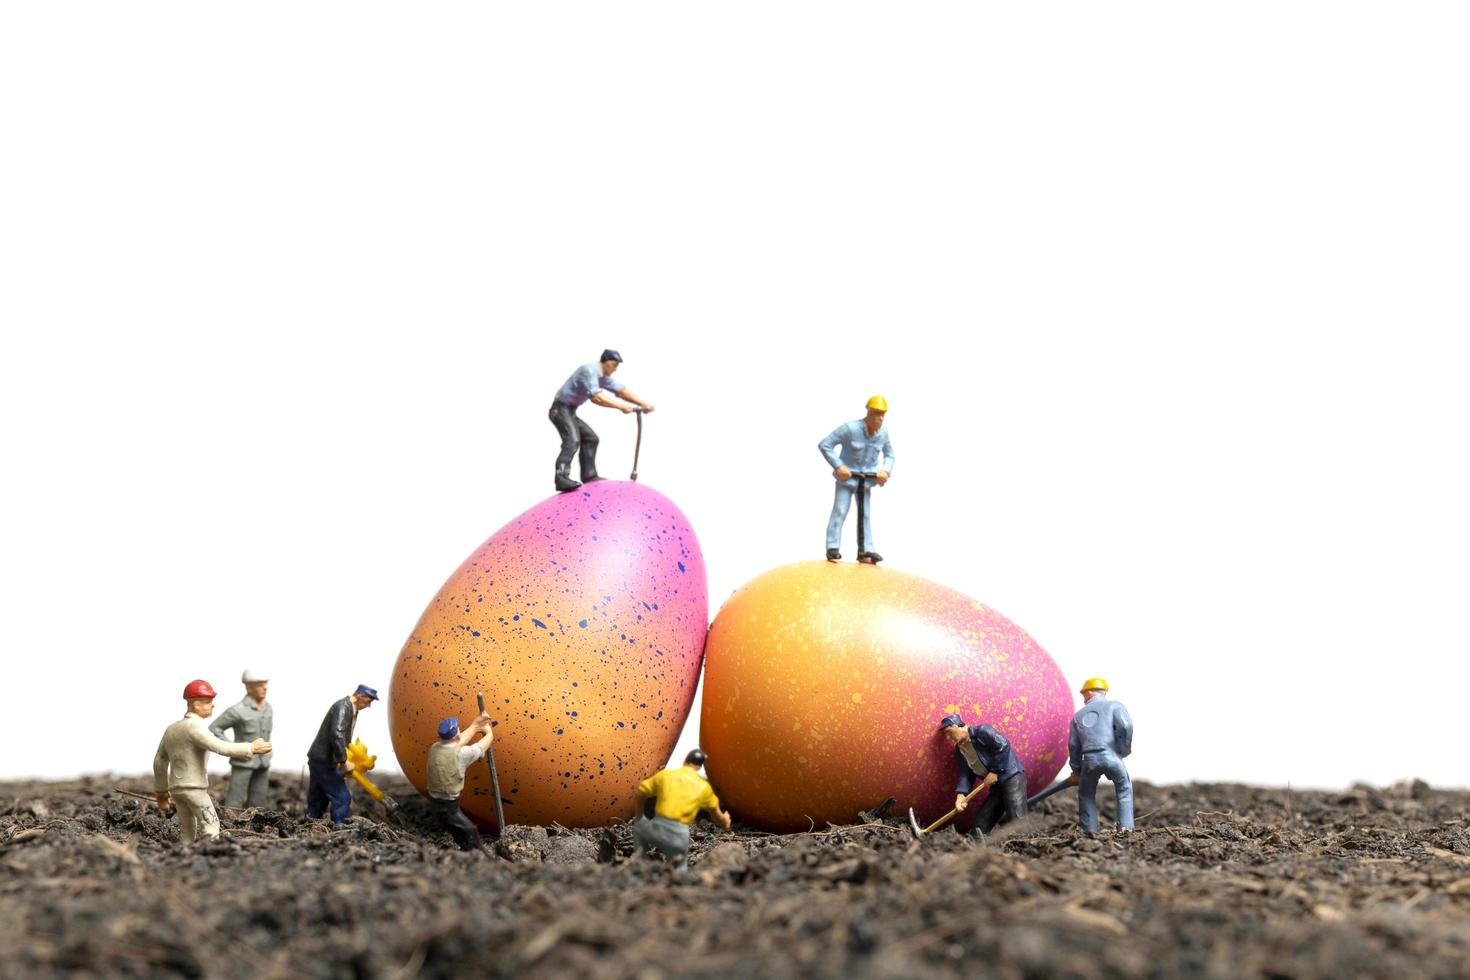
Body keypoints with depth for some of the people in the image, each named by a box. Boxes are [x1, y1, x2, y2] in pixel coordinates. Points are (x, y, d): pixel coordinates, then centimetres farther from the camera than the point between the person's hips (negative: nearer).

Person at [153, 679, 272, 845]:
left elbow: (159, 762, 21)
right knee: (210, 828, -11)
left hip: (176, 788, 9)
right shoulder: (194, 726, -13)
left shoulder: (171, 729, 14)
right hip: (194, 787, -9)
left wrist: (161, 792, 28)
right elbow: (220, 747, -24)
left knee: (187, 836, 11)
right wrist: (251, 748, -20)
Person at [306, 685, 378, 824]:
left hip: (318, 759, 10)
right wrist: (344, 761, -28)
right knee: (342, 798, -9)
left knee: (317, 801, 14)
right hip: (324, 761, -10)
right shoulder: (343, 708, -19)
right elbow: (337, 735, -32)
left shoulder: (352, 709, 12)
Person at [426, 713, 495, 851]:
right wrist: (489, 731, 18)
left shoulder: (434, 748, -4)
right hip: (448, 805, -8)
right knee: (471, 834, 5)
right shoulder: (461, 754, -22)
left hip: (435, 802, 8)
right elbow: (487, 741, -4)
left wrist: (475, 725, 19)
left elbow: (458, 742, 15)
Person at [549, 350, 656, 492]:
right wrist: (621, 406, -29)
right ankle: (562, 478, -41)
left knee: (590, 438, 16)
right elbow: (596, 398, -31)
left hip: (570, 412, 11)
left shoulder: (603, 377, 12)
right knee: (573, 440, -27)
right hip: (561, 409, -11)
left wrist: (644, 404, 4)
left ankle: (589, 475, 21)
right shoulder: (590, 371, -19)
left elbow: (622, 390, 13)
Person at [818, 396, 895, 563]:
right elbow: (824, 445, -19)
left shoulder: (883, 432, -10)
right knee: (840, 510, -11)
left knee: (865, 514, 7)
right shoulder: (850, 428, -24)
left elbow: (889, 454, 9)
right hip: (847, 474, -4)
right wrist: (838, 466, -23)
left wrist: (886, 471, -10)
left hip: (867, 477, 4)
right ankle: (832, 548, -8)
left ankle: (865, 551, 11)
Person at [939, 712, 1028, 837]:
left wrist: (995, 771, -17)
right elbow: (965, 774, 7)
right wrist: (961, 794, -11)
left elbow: (1004, 746, -16)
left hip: (1011, 777, -9)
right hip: (996, 786, 9)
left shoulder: (982, 732, -10)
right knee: (979, 827, 4)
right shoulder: (959, 750, 14)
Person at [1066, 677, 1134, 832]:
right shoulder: (1114, 706, 11)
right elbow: (1126, 726, -8)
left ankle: (1090, 830, 13)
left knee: (1086, 794, 20)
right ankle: (1126, 827, 5)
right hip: (1110, 755, -2)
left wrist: (1076, 771, 27)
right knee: (1124, 790, 16)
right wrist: (1124, 749, 6)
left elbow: (1073, 745, 19)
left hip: (1089, 759, 2)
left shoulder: (1079, 715, 21)